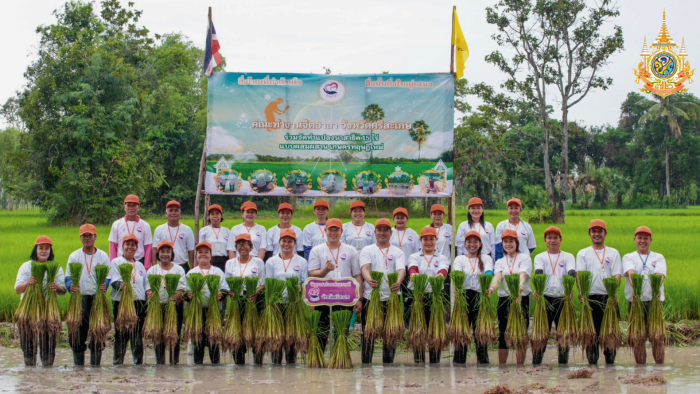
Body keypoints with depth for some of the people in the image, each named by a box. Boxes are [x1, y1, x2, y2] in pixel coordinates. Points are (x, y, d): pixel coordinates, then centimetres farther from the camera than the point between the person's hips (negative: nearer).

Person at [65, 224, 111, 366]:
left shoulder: (103, 256, 9)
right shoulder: (74, 256, 11)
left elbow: (108, 277, 5)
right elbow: (68, 277, 6)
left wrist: (105, 286, -17)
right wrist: (71, 286, -16)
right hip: (79, 299, 1)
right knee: (77, 335, -1)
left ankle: (95, 367, 6)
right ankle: (78, 366, 7)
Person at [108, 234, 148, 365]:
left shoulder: (140, 265, 20)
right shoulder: (116, 262, 5)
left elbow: (146, 284, 21)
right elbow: (114, 281, -9)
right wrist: (121, 285, -30)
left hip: (139, 304, 4)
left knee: (138, 335, 4)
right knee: (121, 336, -2)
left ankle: (138, 362, 9)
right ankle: (117, 362, 5)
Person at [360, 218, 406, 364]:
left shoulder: (397, 252, 10)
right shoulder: (367, 251, 7)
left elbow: (401, 270, -7)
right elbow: (365, 268, -11)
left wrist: (398, 282, -31)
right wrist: (369, 280, -34)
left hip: (392, 298, 1)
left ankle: (388, 364, 13)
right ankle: (366, 364, 6)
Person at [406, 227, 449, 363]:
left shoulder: (442, 258, 13)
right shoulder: (414, 257, 12)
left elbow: (443, 270, -9)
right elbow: (412, 268, -11)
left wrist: (440, 275, -34)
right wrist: (414, 274, -36)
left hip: (436, 297, 1)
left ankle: (435, 362, 6)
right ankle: (419, 362, 5)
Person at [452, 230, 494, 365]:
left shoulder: (486, 258, 11)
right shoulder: (460, 259, 11)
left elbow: (489, 272, -9)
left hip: (481, 297, 0)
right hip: (463, 297, 0)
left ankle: (483, 360, 4)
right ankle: (459, 361, 3)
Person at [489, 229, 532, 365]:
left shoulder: (525, 258, 4)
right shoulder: (500, 262, 14)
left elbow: (523, 275, -15)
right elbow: (497, 276, -6)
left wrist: (519, 287, -37)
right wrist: (492, 288, -29)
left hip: (522, 298, -3)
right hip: (504, 299, 3)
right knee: (503, 335, 3)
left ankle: (520, 366, 5)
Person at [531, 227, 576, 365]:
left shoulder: (568, 257, 10)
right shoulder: (540, 257, 11)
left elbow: (571, 273, -8)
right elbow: (538, 272, -9)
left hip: (563, 299, 0)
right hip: (545, 298, 0)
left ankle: (563, 362, 9)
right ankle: (536, 362, 4)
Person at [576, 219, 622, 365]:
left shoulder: (613, 253, 11)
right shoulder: (583, 253, 11)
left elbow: (617, 275, 0)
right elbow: (580, 274, -2)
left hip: (609, 297, 0)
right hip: (590, 297, 0)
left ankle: (610, 361, 7)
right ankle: (592, 362, 7)